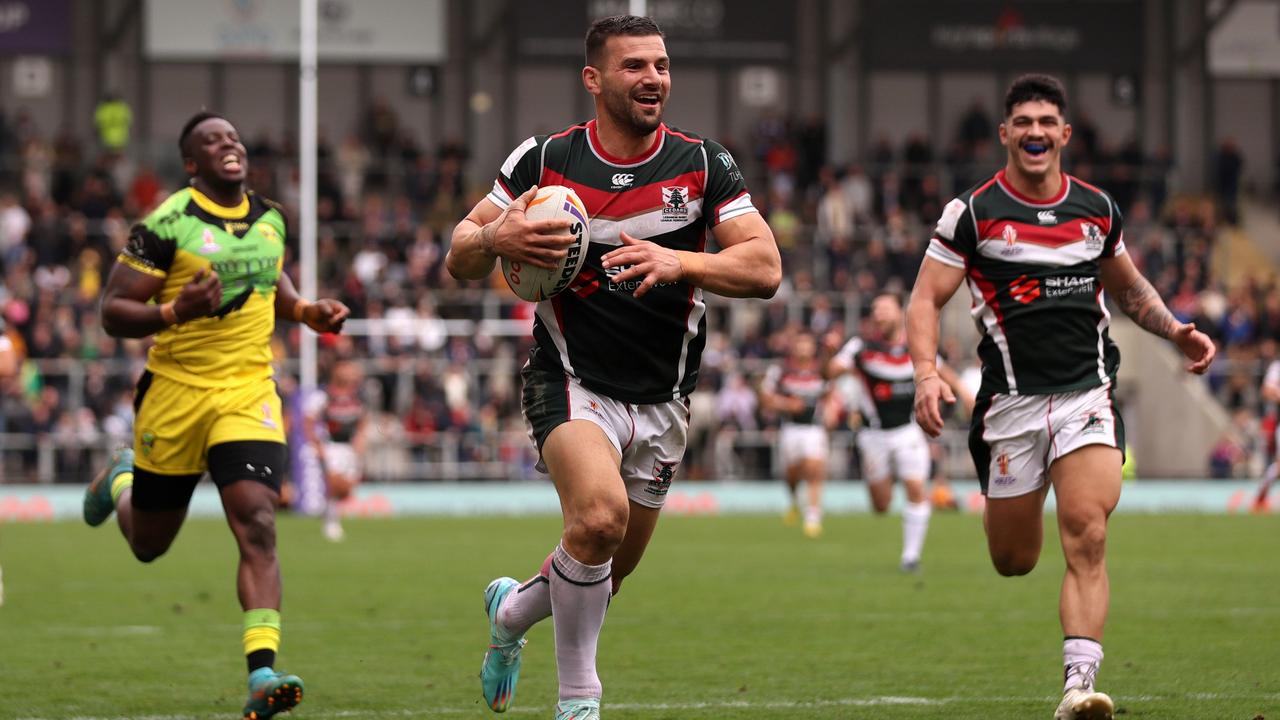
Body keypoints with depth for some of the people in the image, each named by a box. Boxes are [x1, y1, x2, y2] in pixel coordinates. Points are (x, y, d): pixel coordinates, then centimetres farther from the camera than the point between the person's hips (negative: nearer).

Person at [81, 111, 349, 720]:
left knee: (258, 527, -17)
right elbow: (113, 311, -12)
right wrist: (175, 312, -29)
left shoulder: (270, 220, 7)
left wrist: (306, 312, 9)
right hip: (176, 391, -3)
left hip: (248, 395, 3)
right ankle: (119, 482, 51)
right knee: (148, 543, 14)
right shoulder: (166, 225, -12)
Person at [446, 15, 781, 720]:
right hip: (570, 381, -3)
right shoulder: (545, 159, -5)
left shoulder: (703, 164, -3)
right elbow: (459, 259, 2)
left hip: (662, 398, 3)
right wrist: (495, 239, -22)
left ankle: (511, 611, 46)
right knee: (600, 514, -30)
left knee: (606, 574, 12)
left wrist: (679, 263, -27)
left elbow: (764, 268, -10)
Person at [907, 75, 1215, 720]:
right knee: (1012, 562, 8)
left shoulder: (1097, 209, 10)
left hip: (1087, 394, 1)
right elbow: (926, 299, -2)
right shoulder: (973, 213, -1)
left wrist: (1174, 330, 8)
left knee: (1087, 540, -18)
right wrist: (926, 371, -19)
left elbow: (1128, 288, 26)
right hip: (1012, 399, -1)